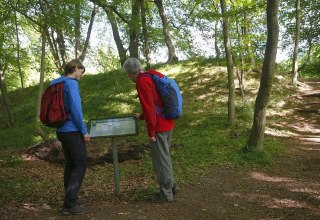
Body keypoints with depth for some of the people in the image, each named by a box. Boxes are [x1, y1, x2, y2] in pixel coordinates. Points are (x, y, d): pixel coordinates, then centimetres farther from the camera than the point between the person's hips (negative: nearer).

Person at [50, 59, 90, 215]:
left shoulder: (56, 84, 14)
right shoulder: (71, 83, -12)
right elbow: (75, 109, -20)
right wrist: (84, 131, -13)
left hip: (61, 130, 9)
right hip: (72, 131, -9)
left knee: (70, 164, 15)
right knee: (80, 164, -2)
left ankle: (69, 200, 22)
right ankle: (70, 204, 0)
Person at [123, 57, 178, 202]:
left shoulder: (142, 81, -14)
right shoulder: (152, 77, 15)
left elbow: (149, 107, -20)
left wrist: (151, 131, -15)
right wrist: (142, 117, 30)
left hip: (159, 127, -9)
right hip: (168, 124, 9)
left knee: (160, 160, 3)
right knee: (164, 157, 21)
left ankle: (166, 193, 16)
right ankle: (171, 185, 33)